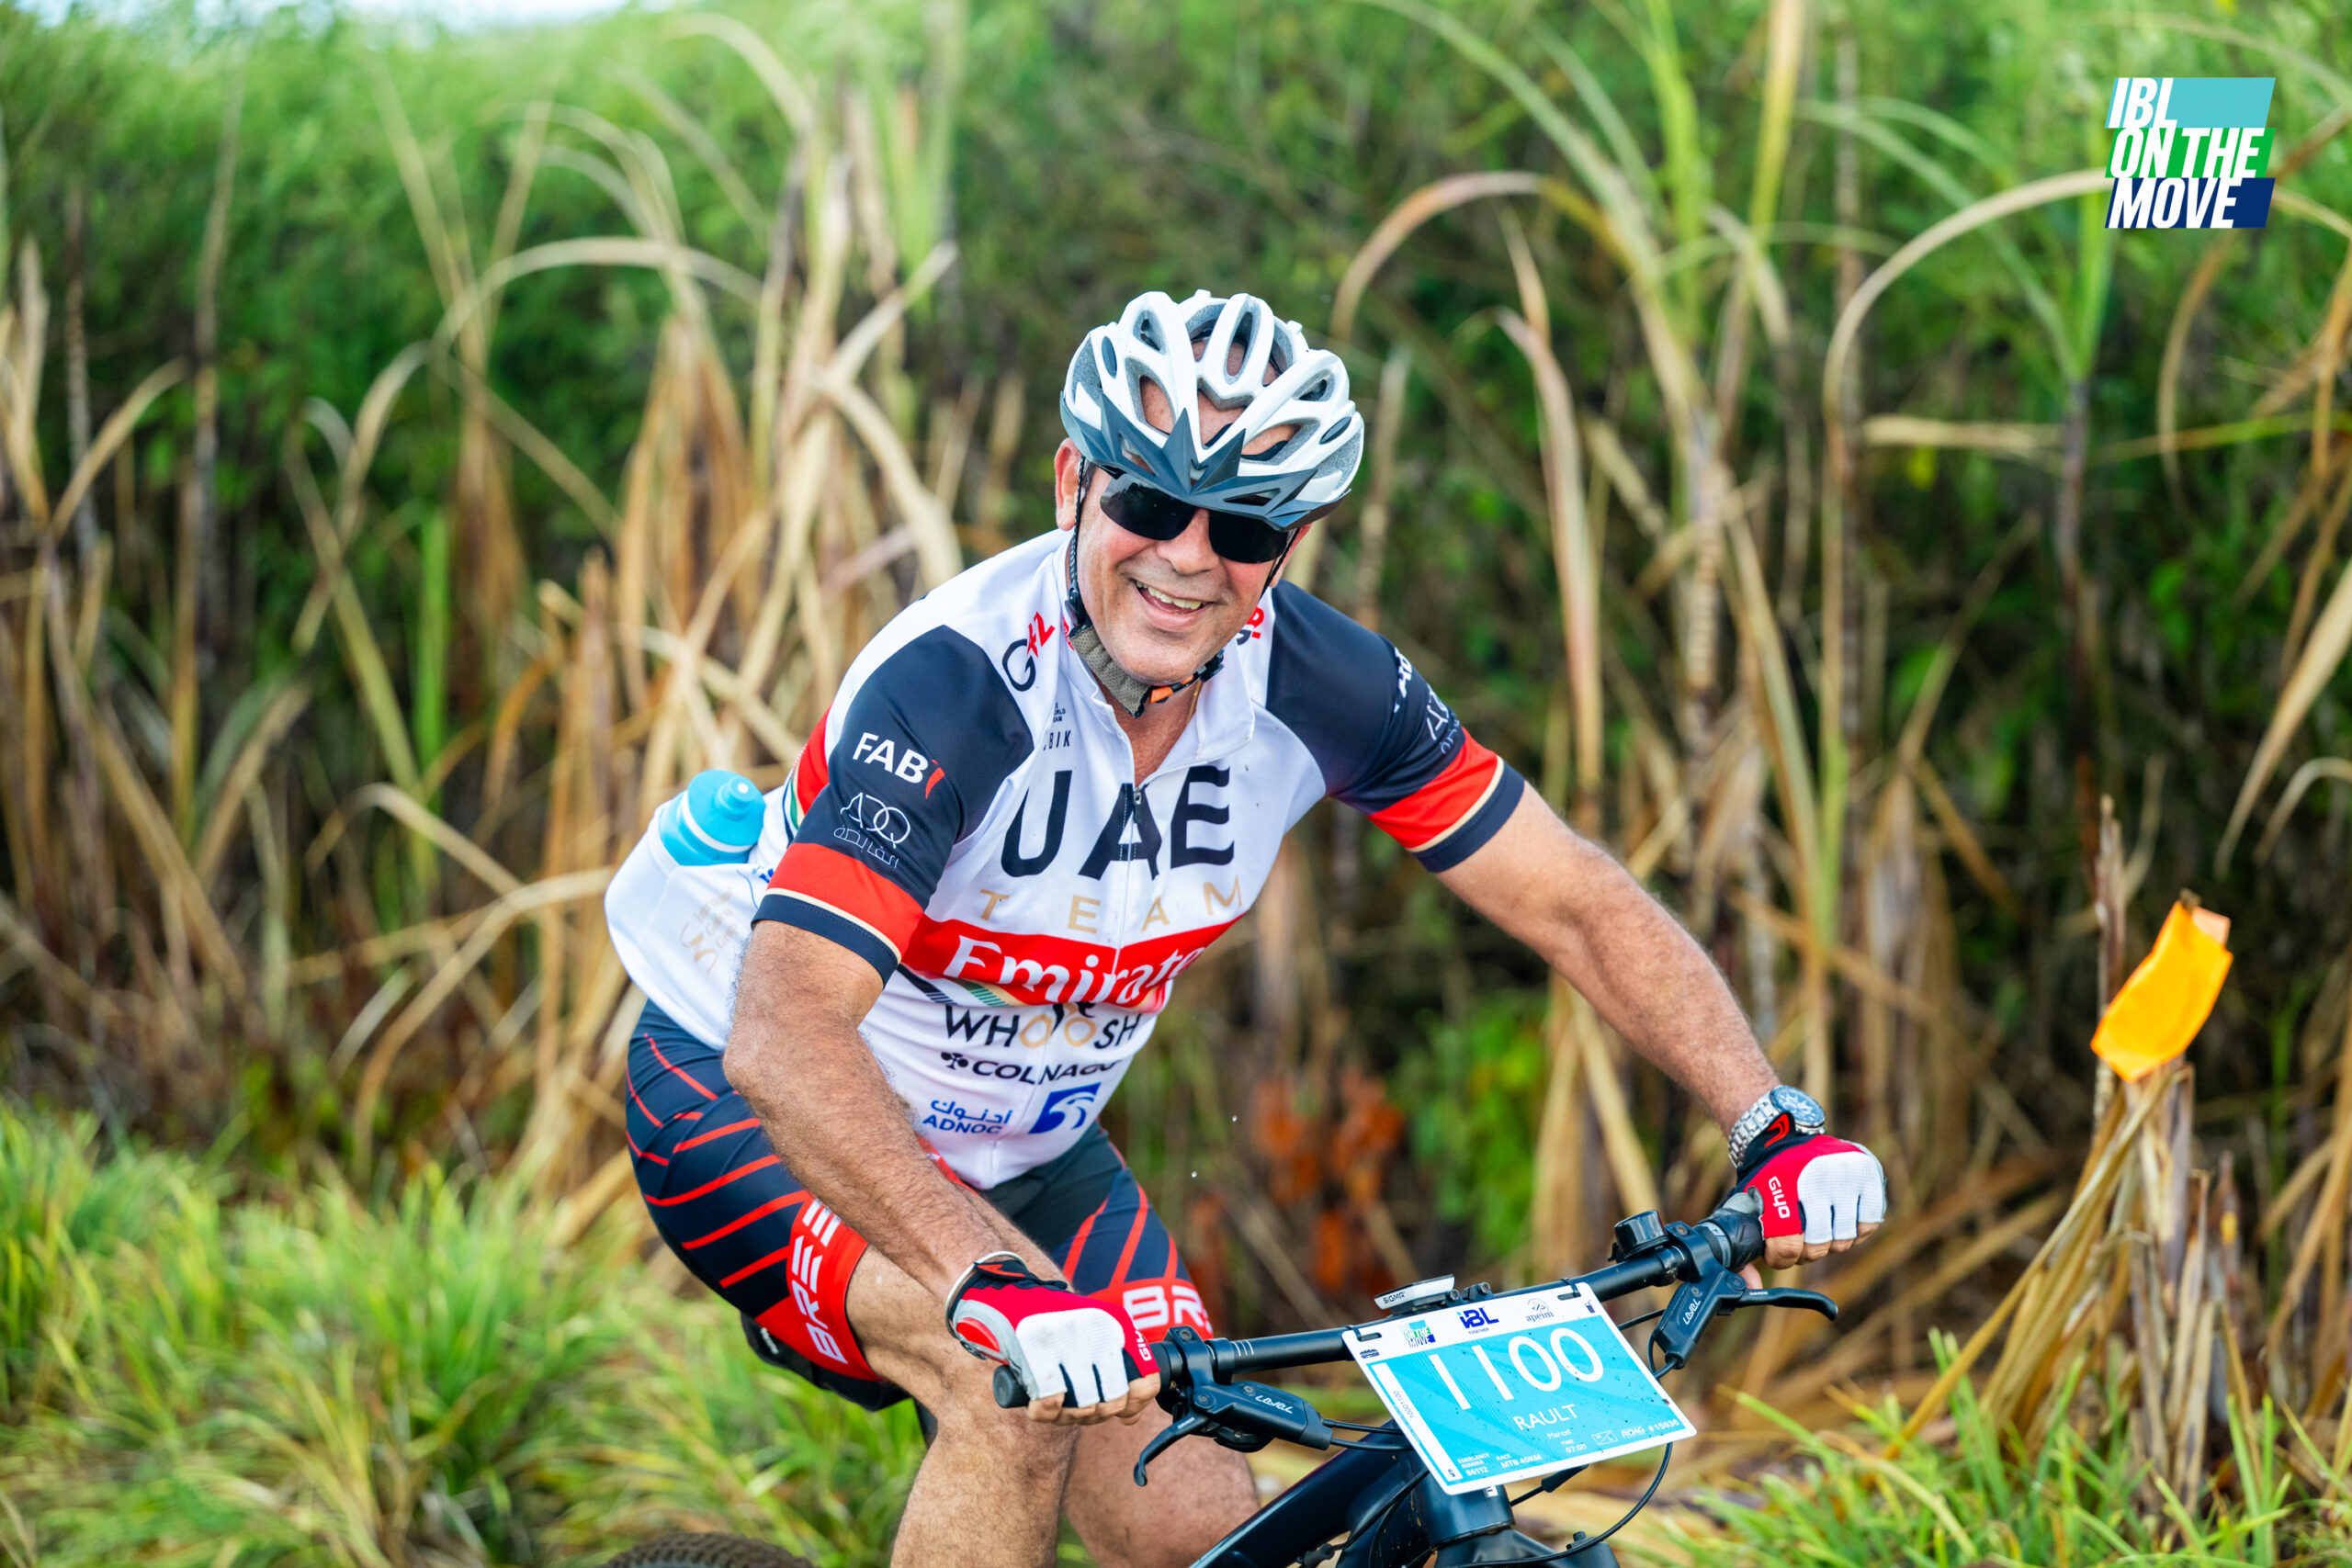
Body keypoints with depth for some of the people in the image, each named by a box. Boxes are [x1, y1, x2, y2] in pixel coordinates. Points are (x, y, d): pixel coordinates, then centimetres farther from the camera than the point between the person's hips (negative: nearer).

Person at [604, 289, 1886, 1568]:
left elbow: (1577, 903, -9)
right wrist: (996, 1283, -57)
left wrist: (1776, 1125, -23)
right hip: (749, 1103, -6)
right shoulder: (955, 687, -33)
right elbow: (783, 1031, -44)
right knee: (1024, 1386, -31)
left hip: (1021, 1146, 6)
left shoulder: (1315, 683, -17)